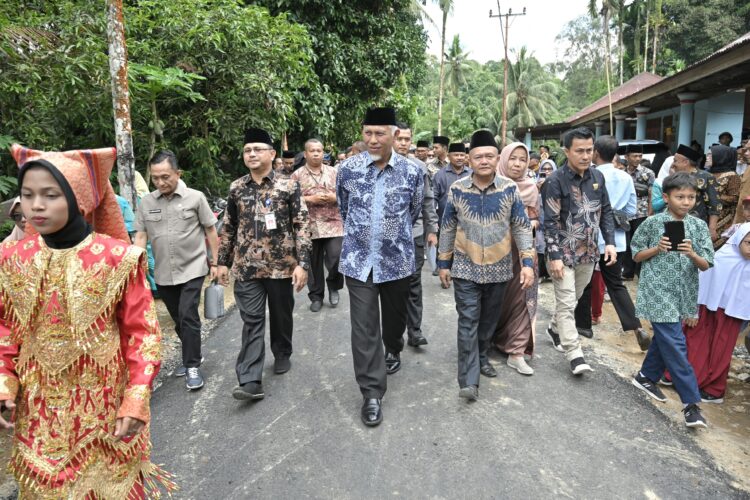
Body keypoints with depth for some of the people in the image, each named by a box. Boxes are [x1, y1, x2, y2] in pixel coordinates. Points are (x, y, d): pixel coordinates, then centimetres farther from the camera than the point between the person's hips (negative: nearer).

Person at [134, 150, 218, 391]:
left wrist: (215, 262, 0)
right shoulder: (146, 202, 2)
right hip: (163, 273, 4)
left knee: (188, 316, -9)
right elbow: (140, 236, 5)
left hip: (192, 269, -4)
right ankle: (193, 356, 33)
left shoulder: (195, 197, -6)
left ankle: (192, 367, 4)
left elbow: (211, 231, 0)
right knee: (178, 320, 14)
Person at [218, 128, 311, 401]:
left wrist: (302, 263, -14)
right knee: (251, 321, -2)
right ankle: (251, 381, -3)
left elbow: (302, 226, -7)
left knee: (281, 315, 13)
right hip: (246, 266, 2)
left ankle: (282, 354, 38)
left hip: (281, 265, -2)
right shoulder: (236, 188, 6)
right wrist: (223, 261, 11)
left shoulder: (289, 186, -4)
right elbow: (228, 227, 13)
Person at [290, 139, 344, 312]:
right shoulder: (297, 175, 3)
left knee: (336, 259, -8)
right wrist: (310, 199, -14)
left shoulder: (334, 172, 7)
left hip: (333, 224, 0)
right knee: (313, 264, 7)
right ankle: (316, 296, 22)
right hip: (309, 226, 0)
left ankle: (333, 287, 20)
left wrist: (334, 197, -13)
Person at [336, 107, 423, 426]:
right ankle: (372, 394, 6)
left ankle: (393, 351, 51)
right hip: (358, 259, -1)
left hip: (397, 259, 1)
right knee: (364, 328, -3)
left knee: (395, 315, 19)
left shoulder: (412, 172, -5)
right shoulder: (348, 168, -4)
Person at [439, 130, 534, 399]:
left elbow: (521, 227, -1)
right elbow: (448, 228, 3)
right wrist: (444, 263, 5)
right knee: (468, 322, -4)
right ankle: (468, 380, 0)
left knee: (489, 320, 16)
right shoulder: (457, 189, -4)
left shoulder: (510, 189, -4)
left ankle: (481, 357, 39)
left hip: (499, 269, 2)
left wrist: (528, 262, -8)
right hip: (466, 269, -1)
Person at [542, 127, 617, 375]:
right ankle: (575, 355, -1)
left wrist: (609, 242, 2)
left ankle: (555, 328, 40)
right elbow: (550, 221, -15)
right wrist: (554, 256, -18)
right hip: (564, 253, -6)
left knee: (573, 299, 18)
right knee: (566, 303, -4)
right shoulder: (555, 181, -13)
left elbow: (605, 212, 12)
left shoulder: (597, 176, 5)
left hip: (588, 252, 6)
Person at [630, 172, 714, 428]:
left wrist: (692, 254, -19)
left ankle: (646, 377, 40)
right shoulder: (653, 223, -6)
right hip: (658, 292, -5)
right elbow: (637, 255, 1)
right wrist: (657, 249, -15)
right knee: (676, 345, -7)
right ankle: (691, 402, 0)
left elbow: (706, 265, 0)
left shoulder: (699, 226, 2)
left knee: (665, 338, 18)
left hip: (683, 294, 5)